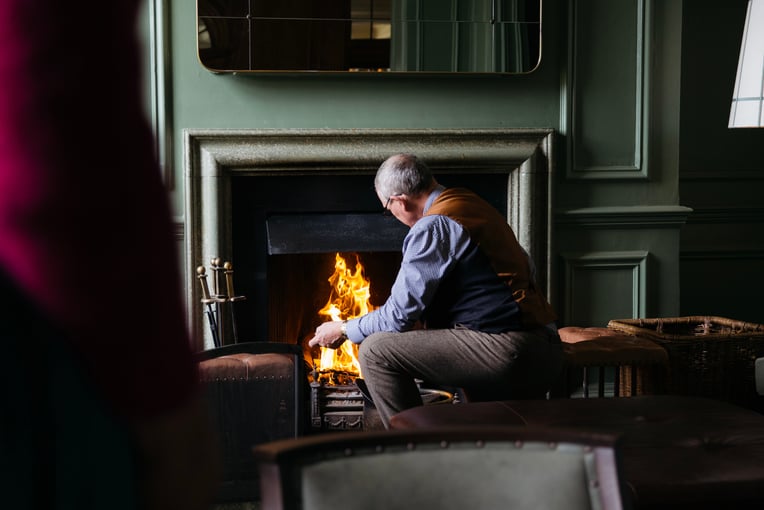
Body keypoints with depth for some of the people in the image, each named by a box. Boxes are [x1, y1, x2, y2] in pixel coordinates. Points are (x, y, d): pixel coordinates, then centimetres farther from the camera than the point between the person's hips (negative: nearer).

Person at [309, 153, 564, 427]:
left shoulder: (433, 227, -10)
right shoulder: (476, 205, 17)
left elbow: (399, 317, -9)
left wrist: (343, 329, 9)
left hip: (505, 350, -9)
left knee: (376, 350, -10)